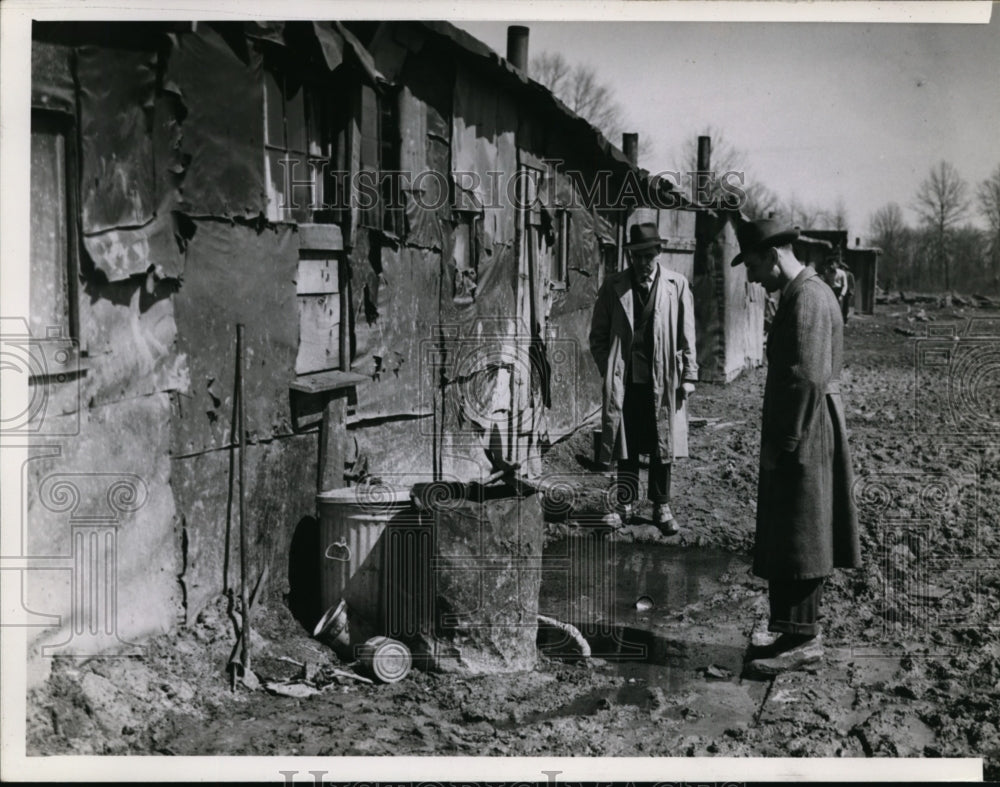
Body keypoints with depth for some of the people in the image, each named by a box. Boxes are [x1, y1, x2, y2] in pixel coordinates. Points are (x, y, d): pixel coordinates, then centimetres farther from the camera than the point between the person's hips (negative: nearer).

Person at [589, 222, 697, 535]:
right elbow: (598, 335, 7)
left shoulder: (677, 285, 1)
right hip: (624, 380, 1)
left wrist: (688, 376, 0)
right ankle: (626, 503, 20)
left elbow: (686, 335, 4)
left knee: (661, 445, 6)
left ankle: (661, 507, 18)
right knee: (626, 444, 7)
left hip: (662, 379, 0)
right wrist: (609, 370, -1)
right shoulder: (613, 286, 1)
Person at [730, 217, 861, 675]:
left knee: (796, 543, -3)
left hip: (801, 440, -10)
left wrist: (781, 444, -19)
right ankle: (801, 632, 23)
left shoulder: (807, 298, -17)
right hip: (799, 436, 10)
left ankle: (802, 641, 5)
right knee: (791, 543, 14)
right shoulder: (803, 294, 15)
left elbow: (808, 379, -23)